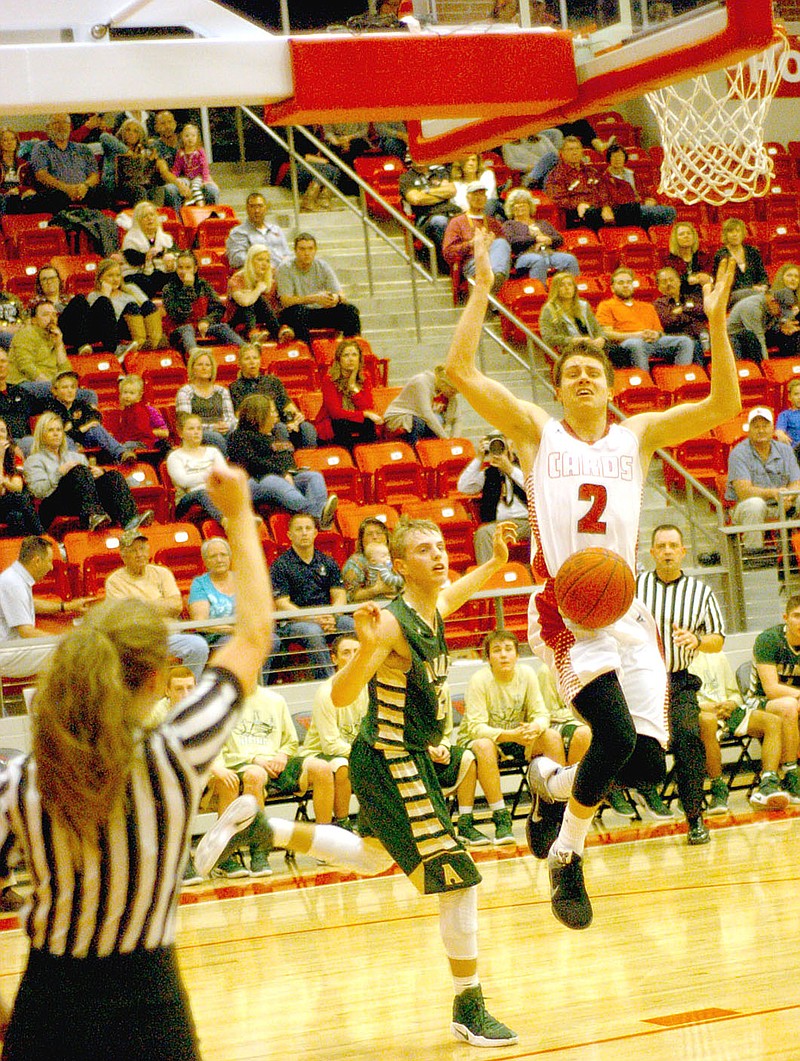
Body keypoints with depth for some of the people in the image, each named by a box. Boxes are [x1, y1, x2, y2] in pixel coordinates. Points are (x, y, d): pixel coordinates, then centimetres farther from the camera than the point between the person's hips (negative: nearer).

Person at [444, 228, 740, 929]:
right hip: (564, 613, -4)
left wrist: (717, 322, -5)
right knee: (616, 736, -24)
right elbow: (461, 370, -4)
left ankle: (551, 781, 26)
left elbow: (725, 406, 4)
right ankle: (567, 856, 0)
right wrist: (482, 291, -7)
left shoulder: (637, 436, 14)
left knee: (649, 761, -5)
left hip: (628, 613, 4)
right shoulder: (537, 432, 7)